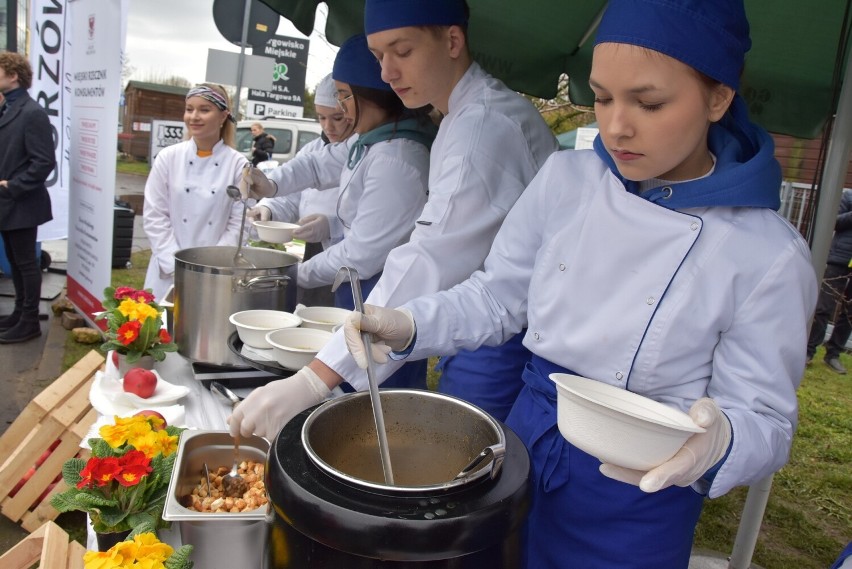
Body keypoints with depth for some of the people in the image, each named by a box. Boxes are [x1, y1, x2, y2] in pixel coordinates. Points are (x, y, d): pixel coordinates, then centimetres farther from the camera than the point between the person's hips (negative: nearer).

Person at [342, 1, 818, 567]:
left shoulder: (769, 255, -18)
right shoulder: (567, 179, -8)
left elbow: (765, 418, -11)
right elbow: (496, 297, 1)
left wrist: (716, 442, -34)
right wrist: (409, 324, -16)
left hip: (637, 509, -3)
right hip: (527, 439, 4)